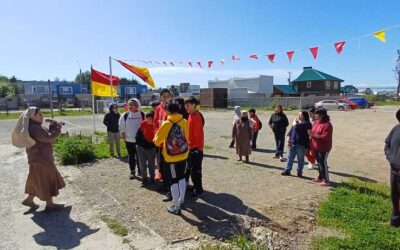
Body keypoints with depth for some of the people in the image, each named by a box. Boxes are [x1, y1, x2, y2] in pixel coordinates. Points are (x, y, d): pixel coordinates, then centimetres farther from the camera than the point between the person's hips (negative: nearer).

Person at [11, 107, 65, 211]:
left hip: (41, 158, 10)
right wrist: (58, 126, -17)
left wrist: (52, 126, 0)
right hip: (41, 159, -10)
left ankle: (29, 199, 31)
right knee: (46, 181, -1)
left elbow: (46, 136, 14)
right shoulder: (34, 128, -22)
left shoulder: (35, 126, 12)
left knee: (39, 181, 21)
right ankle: (49, 204, 9)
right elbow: (49, 137, -27)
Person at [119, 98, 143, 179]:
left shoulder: (142, 115, -2)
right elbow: (121, 128, 5)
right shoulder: (125, 115, -1)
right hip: (129, 140, 1)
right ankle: (132, 172, 20)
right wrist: (124, 137, -2)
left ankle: (140, 171, 25)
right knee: (131, 157, 9)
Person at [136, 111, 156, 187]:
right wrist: (138, 143, 1)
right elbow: (138, 133, 2)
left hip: (151, 148, -2)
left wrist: (154, 146, -16)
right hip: (141, 146, 2)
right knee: (142, 164, 8)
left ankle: (152, 178, 28)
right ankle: (144, 179, 19)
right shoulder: (143, 124, -9)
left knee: (151, 164, 12)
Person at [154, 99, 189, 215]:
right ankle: (181, 200, 34)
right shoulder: (184, 122, -4)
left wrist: (156, 137, 12)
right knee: (182, 178, 20)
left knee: (174, 181, 5)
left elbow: (157, 141, -10)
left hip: (171, 158, -5)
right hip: (183, 155, 5)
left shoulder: (166, 124, -16)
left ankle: (176, 207, 14)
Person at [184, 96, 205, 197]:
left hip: (196, 148, -10)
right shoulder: (191, 115, 11)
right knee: (191, 168, 17)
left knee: (195, 170, -1)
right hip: (191, 146, 10)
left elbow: (199, 133, -22)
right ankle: (196, 187, 30)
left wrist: (198, 147, -21)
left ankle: (198, 189, 11)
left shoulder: (197, 116, -18)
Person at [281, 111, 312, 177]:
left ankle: (299, 172, 16)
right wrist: (288, 139, 2)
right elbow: (291, 131, 14)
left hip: (301, 144, -7)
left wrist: (295, 124, -6)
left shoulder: (307, 124, -9)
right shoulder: (297, 122, 16)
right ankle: (287, 170, 19)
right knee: (290, 157, 11)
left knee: (300, 159, 5)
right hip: (293, 143, 7)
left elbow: (297, 128, -26)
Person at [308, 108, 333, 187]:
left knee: (323, 163, -4)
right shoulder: (316, 122, 8)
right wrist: (311, 134, -1)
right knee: (319, 163, 17)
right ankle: (320, 177, 30)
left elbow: (325, 137, -25)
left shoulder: (327, 125, -18)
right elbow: (314, 132, 20)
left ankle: (326, 180, 5)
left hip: (323, 148, -8)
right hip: (316, 147, 8)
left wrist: (314, 135, -26)